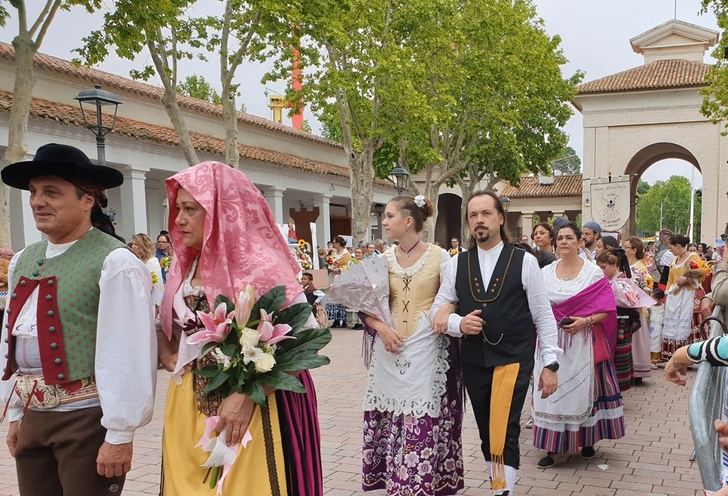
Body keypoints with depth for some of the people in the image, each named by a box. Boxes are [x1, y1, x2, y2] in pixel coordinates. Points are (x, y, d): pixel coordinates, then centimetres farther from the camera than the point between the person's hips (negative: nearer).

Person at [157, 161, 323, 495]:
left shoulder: (260, 264, -15)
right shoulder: (184, 266, 6)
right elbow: (167, 324, 19)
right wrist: (168, 357, -1)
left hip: (253, 410, -6)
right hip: (190, 408, 6)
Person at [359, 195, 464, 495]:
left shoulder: (439, 256, -4)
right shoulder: (382, 259, 6)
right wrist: (380, 327, -10)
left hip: (426, 352, -3)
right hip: (389, 351, 3)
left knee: (424, 423, -2)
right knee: (389, 419, 8)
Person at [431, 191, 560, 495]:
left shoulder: (524, 262, -4)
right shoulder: (456, 265, 4)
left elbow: (543, 316, -1)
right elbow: (438, 310, 8)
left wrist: (550, 364, -3)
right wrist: (458, 323, -13)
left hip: (514, 360, -3)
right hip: (473, 362, 4)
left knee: (505, 433, -11)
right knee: (486, 433, 13)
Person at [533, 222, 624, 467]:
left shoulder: (593, 272, 0)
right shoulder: (545, 273, 7)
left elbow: (607, 308, -4)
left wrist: (586, 321, -17)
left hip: (583, 341, -2)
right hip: (552, 340, 2)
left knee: (583, 389, 5)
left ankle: (587, 440, 22)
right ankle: (553, 446, 9)